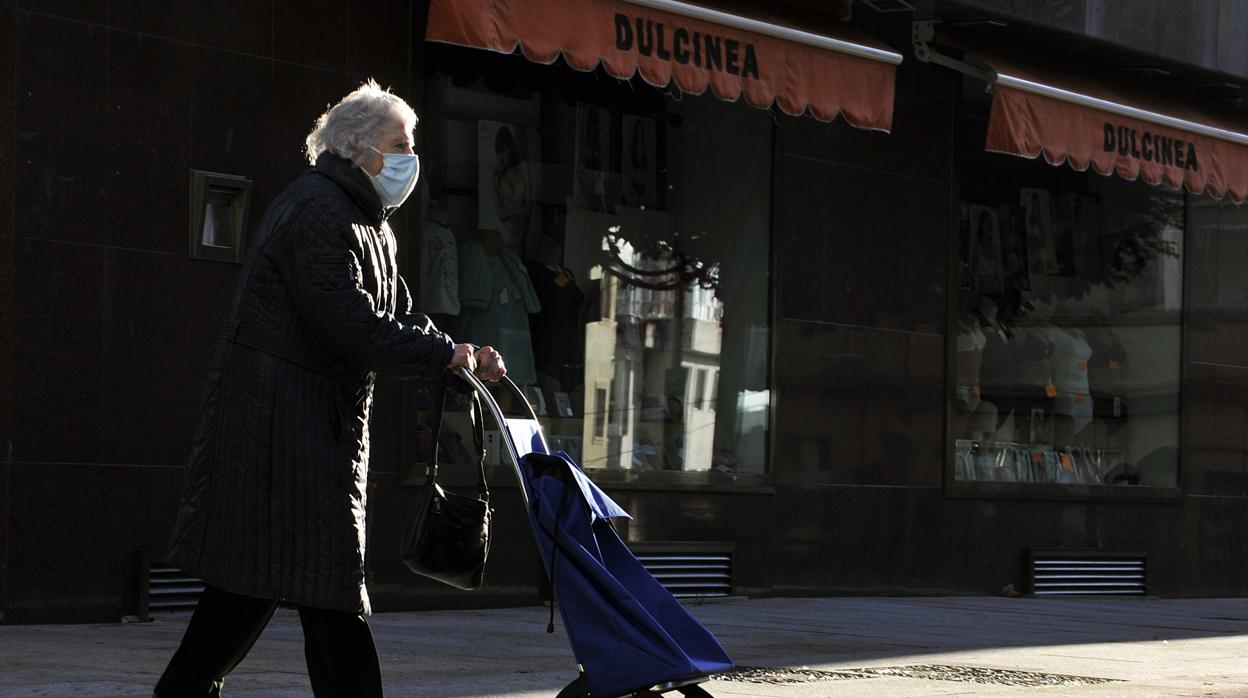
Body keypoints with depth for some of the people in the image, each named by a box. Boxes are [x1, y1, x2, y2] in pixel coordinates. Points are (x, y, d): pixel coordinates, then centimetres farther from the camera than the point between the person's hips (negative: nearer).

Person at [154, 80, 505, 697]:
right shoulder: (315, 211, -15)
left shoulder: (369, 223, 19)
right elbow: (353, 326, -22)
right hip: (284, 411, -10)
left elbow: (397, 318, 16)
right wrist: (443, 357, -17)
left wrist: (460, 356, -2)